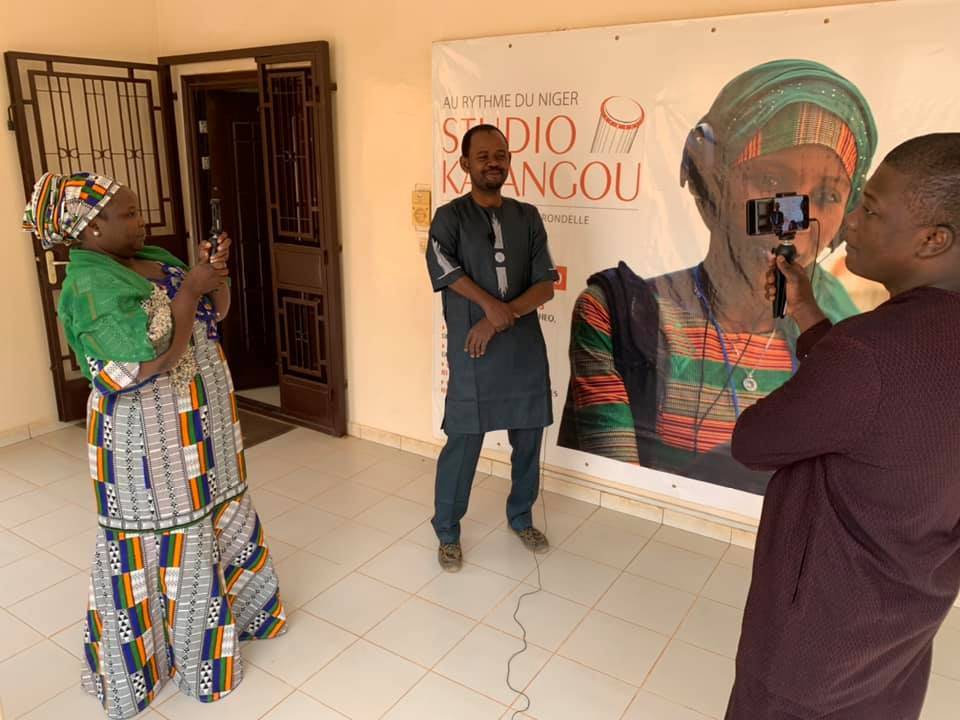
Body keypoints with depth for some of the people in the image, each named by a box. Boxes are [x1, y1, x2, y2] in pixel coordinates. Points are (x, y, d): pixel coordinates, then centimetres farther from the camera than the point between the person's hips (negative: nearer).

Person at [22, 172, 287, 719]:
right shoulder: (90, 285, -21)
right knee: (165, 541, 7)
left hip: (199, 426, 9)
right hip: (151, 439, -9)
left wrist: (214, 273, -7)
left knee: (220, 519, 22)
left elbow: (216, 313, 12)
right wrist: (188, 289, -21)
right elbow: (154, 357, -29)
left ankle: (232, 608, 44)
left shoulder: (155, 259, 6)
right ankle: (189, 653, 27)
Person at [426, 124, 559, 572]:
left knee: (528, 442, 14)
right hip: (472, 354, -3)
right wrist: (489, 303, -21)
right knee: (462, 445, 4)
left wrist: (501, 316, -14)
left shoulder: (528, 218, 6)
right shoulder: (450, 217, -3)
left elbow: (546, 286, -2)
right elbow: (445, 269, -20)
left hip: (525, 350, 4)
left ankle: (521, 518, 38)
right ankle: (447, 532, 25)